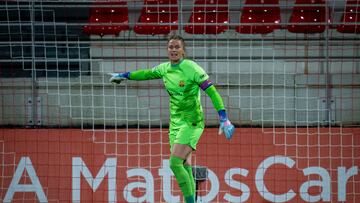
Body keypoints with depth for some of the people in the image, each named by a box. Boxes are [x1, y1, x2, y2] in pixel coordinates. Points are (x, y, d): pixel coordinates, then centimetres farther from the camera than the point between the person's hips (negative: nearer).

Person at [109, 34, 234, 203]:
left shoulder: (192, 69, -14)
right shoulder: (164, 69, 5)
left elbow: (212, 92, -17)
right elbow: (146, 73, 27)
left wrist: (223, 119, -25)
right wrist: (125, 75, 34)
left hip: (192, 122, -7)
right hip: (175, 123, 7)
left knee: (175, 162, -19)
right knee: (184, 167, 5)